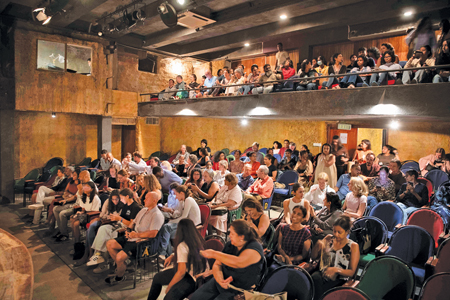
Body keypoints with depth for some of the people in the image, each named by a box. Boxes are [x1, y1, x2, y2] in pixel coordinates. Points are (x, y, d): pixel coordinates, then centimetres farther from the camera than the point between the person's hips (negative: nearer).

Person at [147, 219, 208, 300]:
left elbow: (181, 272, -22)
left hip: (191, 280, -9)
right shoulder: (198, 241, 1)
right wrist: (172, 256, 7)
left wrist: (169, 287, -7)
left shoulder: (182, 246, -22)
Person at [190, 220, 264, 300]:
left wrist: (214, 254, -25)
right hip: (223, 282, 6)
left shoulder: (255, 248, -17)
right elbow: (217, 264, 4)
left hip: (241, 289, -6)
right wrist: (220, 280, -18)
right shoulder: (229, 245, 4)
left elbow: (238, 263, -33)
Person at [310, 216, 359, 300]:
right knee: (315, 277, -34)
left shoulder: (353, 246, 1)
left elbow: (351, 272, -1)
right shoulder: (329, 239, 12)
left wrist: (336, 270, -20)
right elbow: (314, 257, 16)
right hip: (323, 274, 4)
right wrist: (318, 246, -5)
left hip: (339, 280, -4)